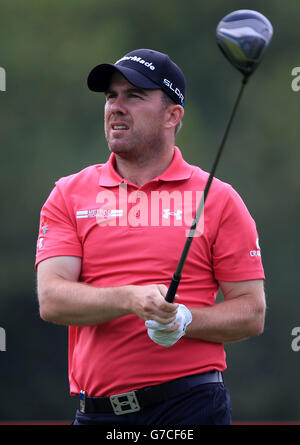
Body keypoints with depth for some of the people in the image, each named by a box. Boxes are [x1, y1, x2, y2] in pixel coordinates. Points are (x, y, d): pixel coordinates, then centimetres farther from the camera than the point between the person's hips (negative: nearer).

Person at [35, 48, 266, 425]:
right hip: (96, 410, 2)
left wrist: (183, 320, -16)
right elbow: (51, 300, -5)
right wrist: (131, 299, -21)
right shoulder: (68, 195, 8)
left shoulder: (218, 199, 4)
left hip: (191, 406, -2)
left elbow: (251, 313, 2)